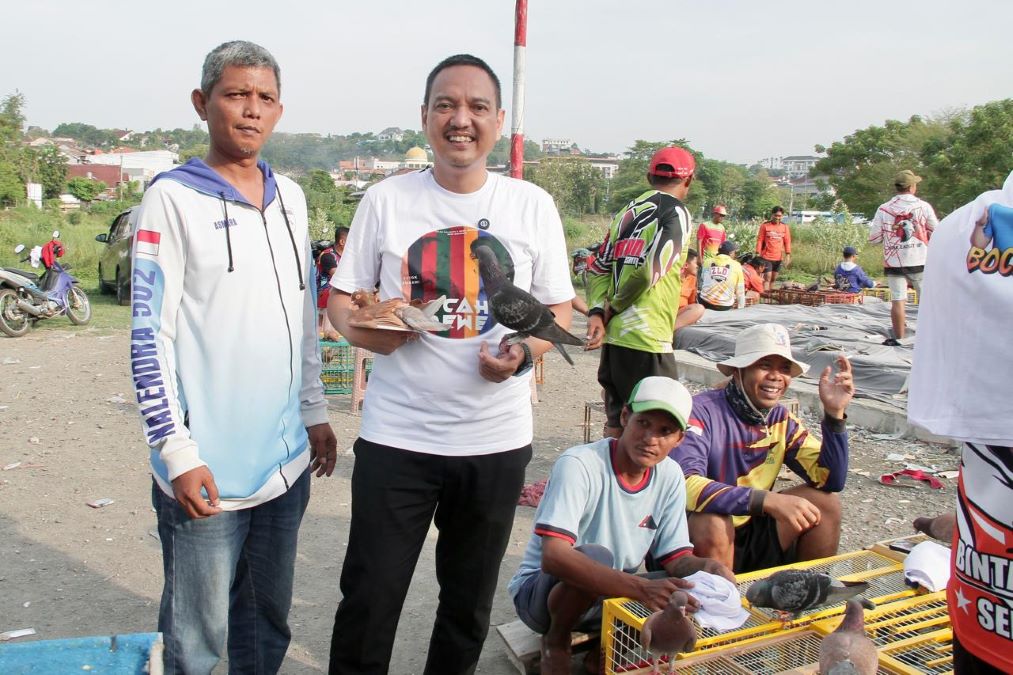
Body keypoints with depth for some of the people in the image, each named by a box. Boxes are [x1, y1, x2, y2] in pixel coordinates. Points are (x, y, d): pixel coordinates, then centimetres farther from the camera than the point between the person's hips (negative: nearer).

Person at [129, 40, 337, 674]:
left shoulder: (289, 197, 10)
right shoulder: (173, 197, -7)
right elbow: (150, 336, -11)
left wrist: (315, 411, 16)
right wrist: (177, 451, -15)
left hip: (287, 458, 6)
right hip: (207, 469, -5)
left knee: (270, 622, 19)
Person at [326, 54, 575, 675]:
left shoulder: (533, 205, 2)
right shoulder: (386, 199, 1)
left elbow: (559, 311, 7)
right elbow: (342, 299, 5)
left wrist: (525, 352, -14)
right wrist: (364, 329, -17)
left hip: (497, 438, 1)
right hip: (397, 435, -1)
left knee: (470, 602, 17)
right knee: (370, 599, 4)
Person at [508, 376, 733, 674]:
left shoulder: (670, 476, -4)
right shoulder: (579, 465, -25)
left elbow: (676, 558, -1)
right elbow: (553, 556, -37)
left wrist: (707, 566, -26)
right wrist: (639, 588, -48)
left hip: (612, 593, 6)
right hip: (542, 590, -6)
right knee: (597, 557, -36)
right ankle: (555, 643, -7)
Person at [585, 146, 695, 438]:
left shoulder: (628, 211, 14)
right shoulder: (675, 212, -9)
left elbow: (599, 268, 11)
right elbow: (647, 271, -21)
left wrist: (597, 312, 0)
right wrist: (614, 307, -6)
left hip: (613, 337, 8)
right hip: (647, 340, -8)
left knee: (616, 423, 18)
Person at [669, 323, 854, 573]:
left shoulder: (782, 420, 1)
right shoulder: (703, 411, -21)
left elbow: (830, 481, -4)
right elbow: (685, 485, -35)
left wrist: (834, 413, -15)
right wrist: (768, 500, -39)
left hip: (752, 534, 7)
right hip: (705, 540, -6)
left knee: (825, 502, -5)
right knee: (713, 522, -36)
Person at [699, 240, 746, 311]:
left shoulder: (708, 262, 7)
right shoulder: (736, 265, 1)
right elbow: (740, 289, 4)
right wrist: (741, 306, 15)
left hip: (705, 303, 1)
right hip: (725, 306, -1)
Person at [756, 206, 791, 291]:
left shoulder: (785, 227, 5)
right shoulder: (765, 226, -4)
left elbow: (787, 242, 7)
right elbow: (759, 240, -3)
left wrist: (788, 255, 1)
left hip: (778, 258, 4)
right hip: (766, 257, -4)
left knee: (773, 278, 10)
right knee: (767, 277, -9)